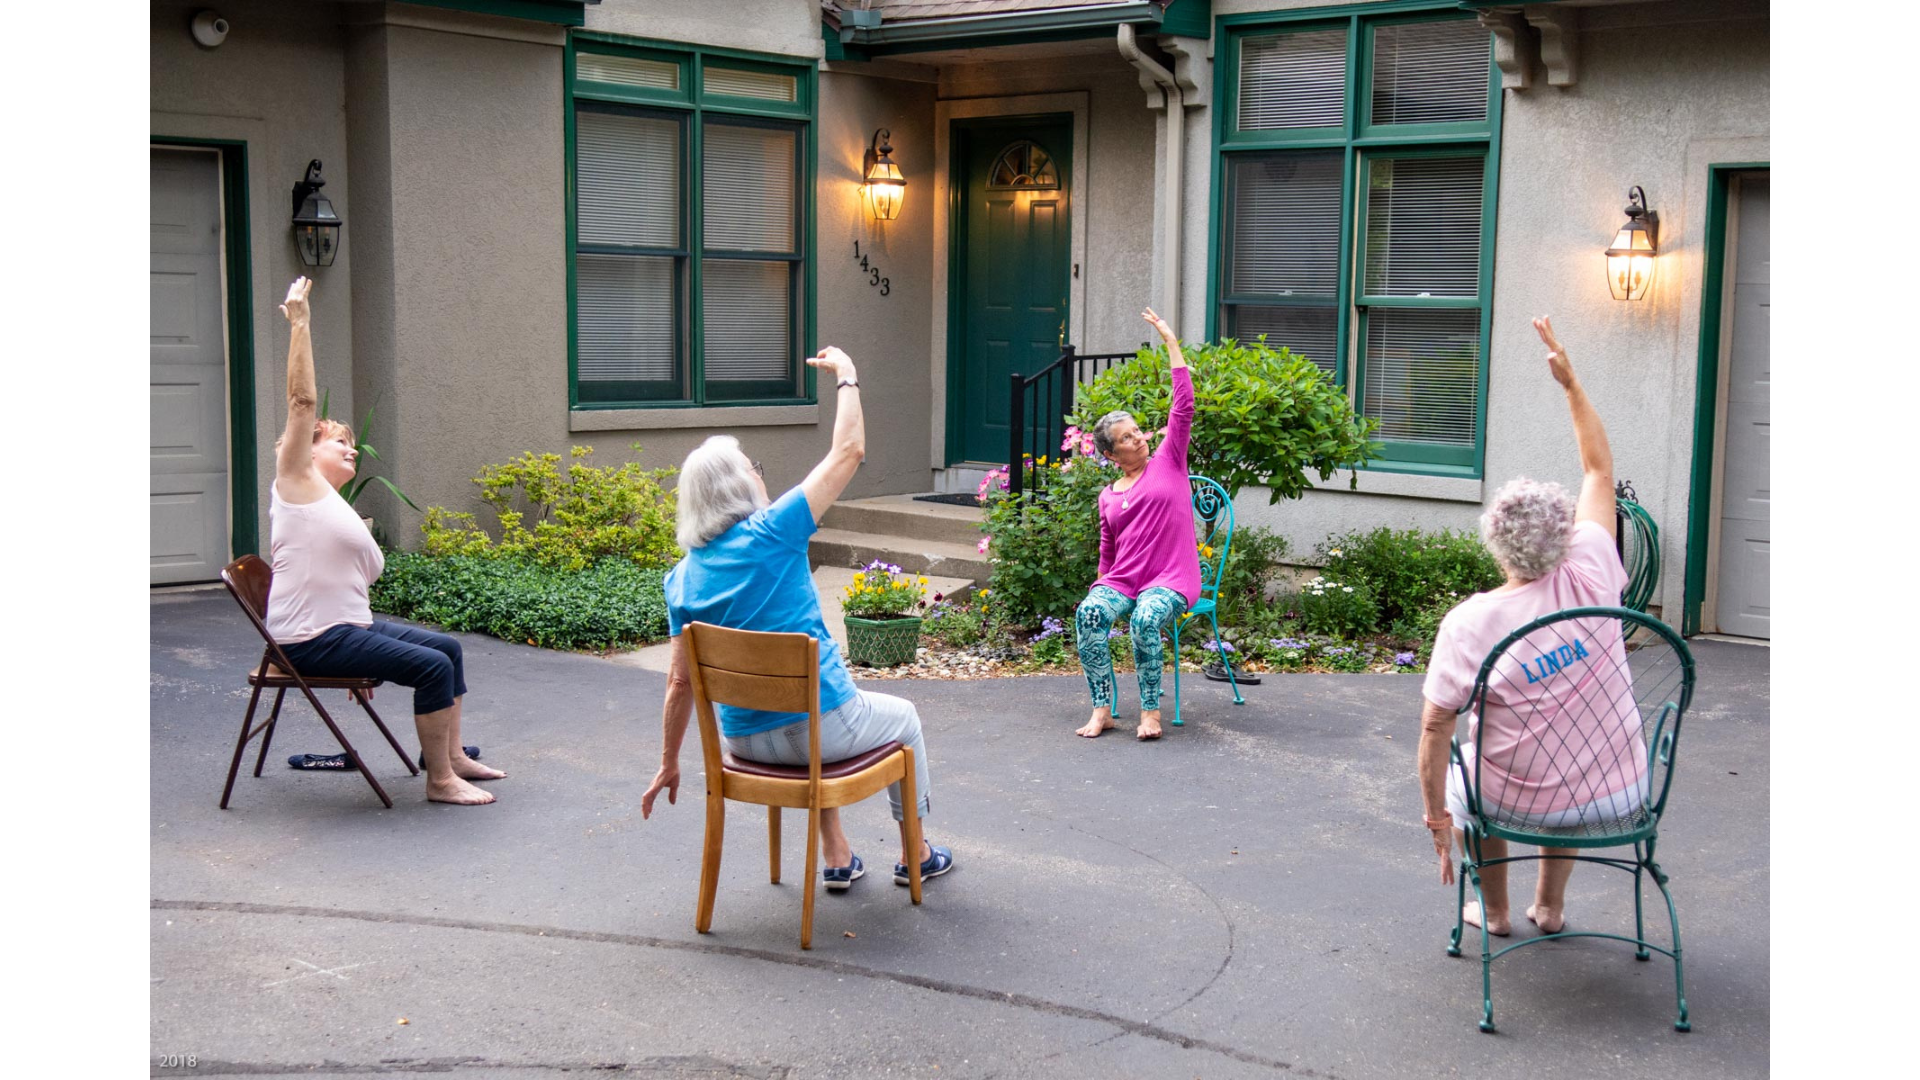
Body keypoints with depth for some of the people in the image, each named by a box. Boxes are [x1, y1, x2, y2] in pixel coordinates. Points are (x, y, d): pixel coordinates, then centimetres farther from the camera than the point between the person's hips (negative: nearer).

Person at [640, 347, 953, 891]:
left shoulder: (683, 578, 0)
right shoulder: (772, 533, -15)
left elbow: (680, 681, 3)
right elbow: (848, 451, -9)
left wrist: (669, 764, 14)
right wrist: (847, 376, 5)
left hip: (744, 739, 5)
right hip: (821, 727, -5)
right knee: (903, 717, 26)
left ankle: (836, 856, 36)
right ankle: (915, 854, 37)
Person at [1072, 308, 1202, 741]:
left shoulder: (1168, 462, 7)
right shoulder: (1107, 497, 15)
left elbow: (1183, 406, 0)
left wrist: (1171, 342, -2)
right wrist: (1103, 586, 6)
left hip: (1169, 580, -3)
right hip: (1121, 580, 3)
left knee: (1146, 618, -36)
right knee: (1089, 613, -29)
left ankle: (1151, 711, -23)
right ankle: (1102, 709, -24)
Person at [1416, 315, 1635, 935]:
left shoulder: (1469, 622, -20)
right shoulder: (1590, 577, -14)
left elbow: (1435, 728, -18)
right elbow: (1600, 472, 1)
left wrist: (1436, 816, -5)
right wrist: (1570, 383, 6)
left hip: (1521, 801, -3)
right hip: (1620, 793, 3)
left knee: (1461, 769, 33)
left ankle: (1494, 913, 41)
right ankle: (1551, 907, 45)